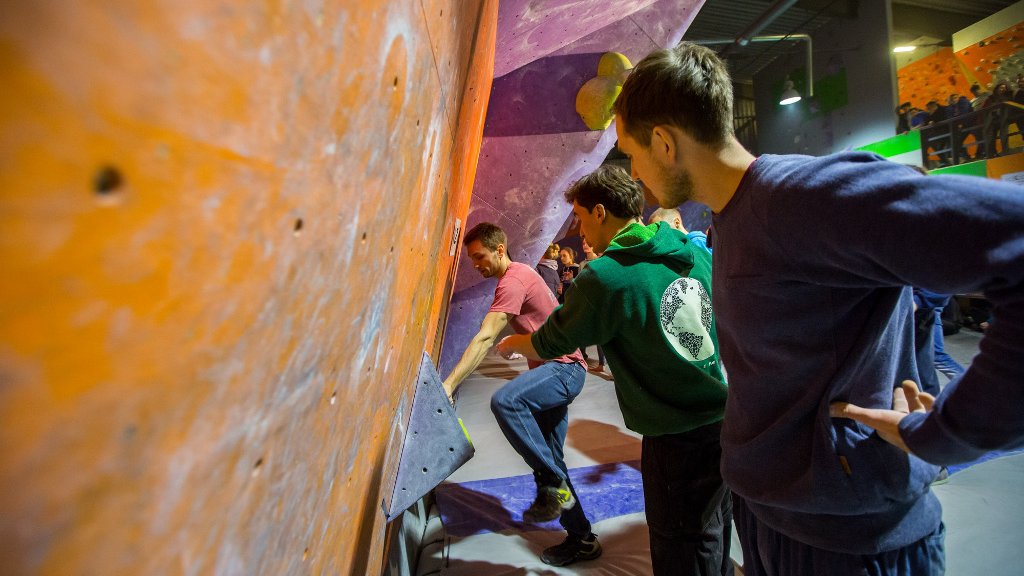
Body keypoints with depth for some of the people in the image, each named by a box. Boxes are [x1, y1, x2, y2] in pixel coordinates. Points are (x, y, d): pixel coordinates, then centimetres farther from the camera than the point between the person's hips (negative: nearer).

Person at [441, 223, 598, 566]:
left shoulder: (513, 279, -17)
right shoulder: (515, 277, 15)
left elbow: (484, 339, -27)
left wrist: (449, 384, -31)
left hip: (563, 367, -10)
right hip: (552, 371, 11)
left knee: (505, 401, -35)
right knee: (547, 461, 13)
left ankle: (554, 486, -19)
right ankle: (583, 539, 27)